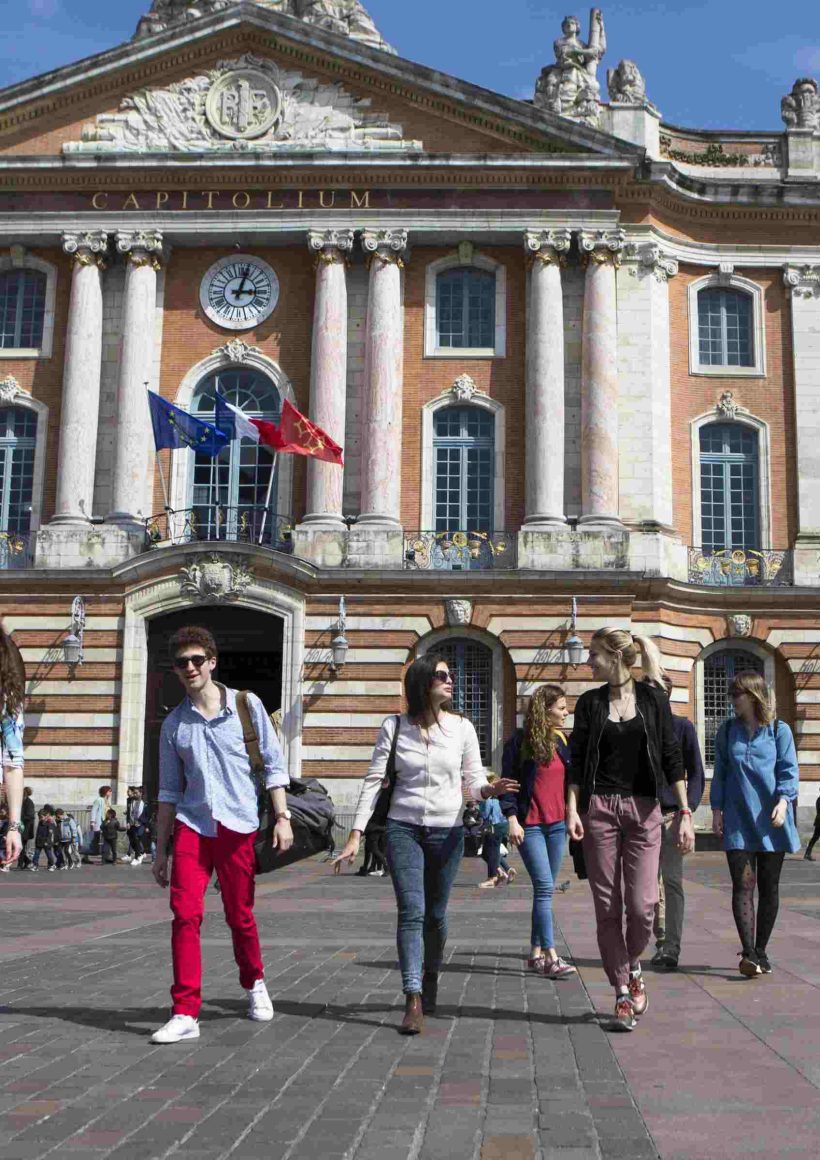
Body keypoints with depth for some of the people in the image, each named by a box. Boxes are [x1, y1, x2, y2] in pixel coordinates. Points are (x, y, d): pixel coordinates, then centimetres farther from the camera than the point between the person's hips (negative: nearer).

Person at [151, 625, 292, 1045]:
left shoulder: (246, 705, 2)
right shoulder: (174, 723, 9)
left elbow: (273, 764, 3)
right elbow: (169, 792, 14)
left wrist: (282, 817, -4)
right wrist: (160, 850, 13)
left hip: (238, 826, -1)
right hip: (192, 825, 2)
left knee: (240, 917, 7)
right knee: (185, 914, -11)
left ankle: (254, 984, 34)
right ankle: (185, 1014, -6)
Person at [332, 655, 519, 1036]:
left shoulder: (462, 728, 1)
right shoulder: (395, 727, -2)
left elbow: (474, 779, 3)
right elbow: (373, 780, -1)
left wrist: (490, 789, -22)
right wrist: (355, 835, -6)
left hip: (447, 831, 1)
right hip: (403, 828, -1)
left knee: (435, 915, 8)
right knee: (411, 911, -12)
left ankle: (430, 983, 31)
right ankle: (414, 1002, -16)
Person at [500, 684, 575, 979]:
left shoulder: (562, 741, 12)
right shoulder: (520, 741, -6)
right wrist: (511, 819, -14)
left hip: (557, 824, 6)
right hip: (529, 825, -6)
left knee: (545, 889, 9)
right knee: (545, 887, -13)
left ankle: (536, 953, 16)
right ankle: (551, 957, -14)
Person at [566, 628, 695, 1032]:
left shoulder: (653, 698, 3)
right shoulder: (590, 702, 6)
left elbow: (672, 759, 3)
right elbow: (576, 760, 4)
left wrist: (685, 813, -1)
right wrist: (572, 809, -8)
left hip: (643, 809, -1)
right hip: (599, 807, 1)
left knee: (641, 905, -7)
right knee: (608, 907, 0)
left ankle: (633, 966, 24)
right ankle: (623, 993, 11)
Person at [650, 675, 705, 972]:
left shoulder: (682, 726, 1)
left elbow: (696, 774, 0)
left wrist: (688, 808, -13)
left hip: (672, 813, -4)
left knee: (672, 880, -10)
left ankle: (672, 948, -12)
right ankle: (661, 941, 19)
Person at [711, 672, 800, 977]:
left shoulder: (779, 730, 3)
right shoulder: (728, 731, 10)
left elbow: (789, 770, -2)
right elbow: (720, 772, 13)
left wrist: (783, 801, -18)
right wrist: (716, 809, 6)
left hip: (771, 819, -1)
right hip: (737, 820, 1)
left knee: (768, 888, 7)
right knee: (743, 885, -9)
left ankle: (760, 951, 18)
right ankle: (748, 953, -14)